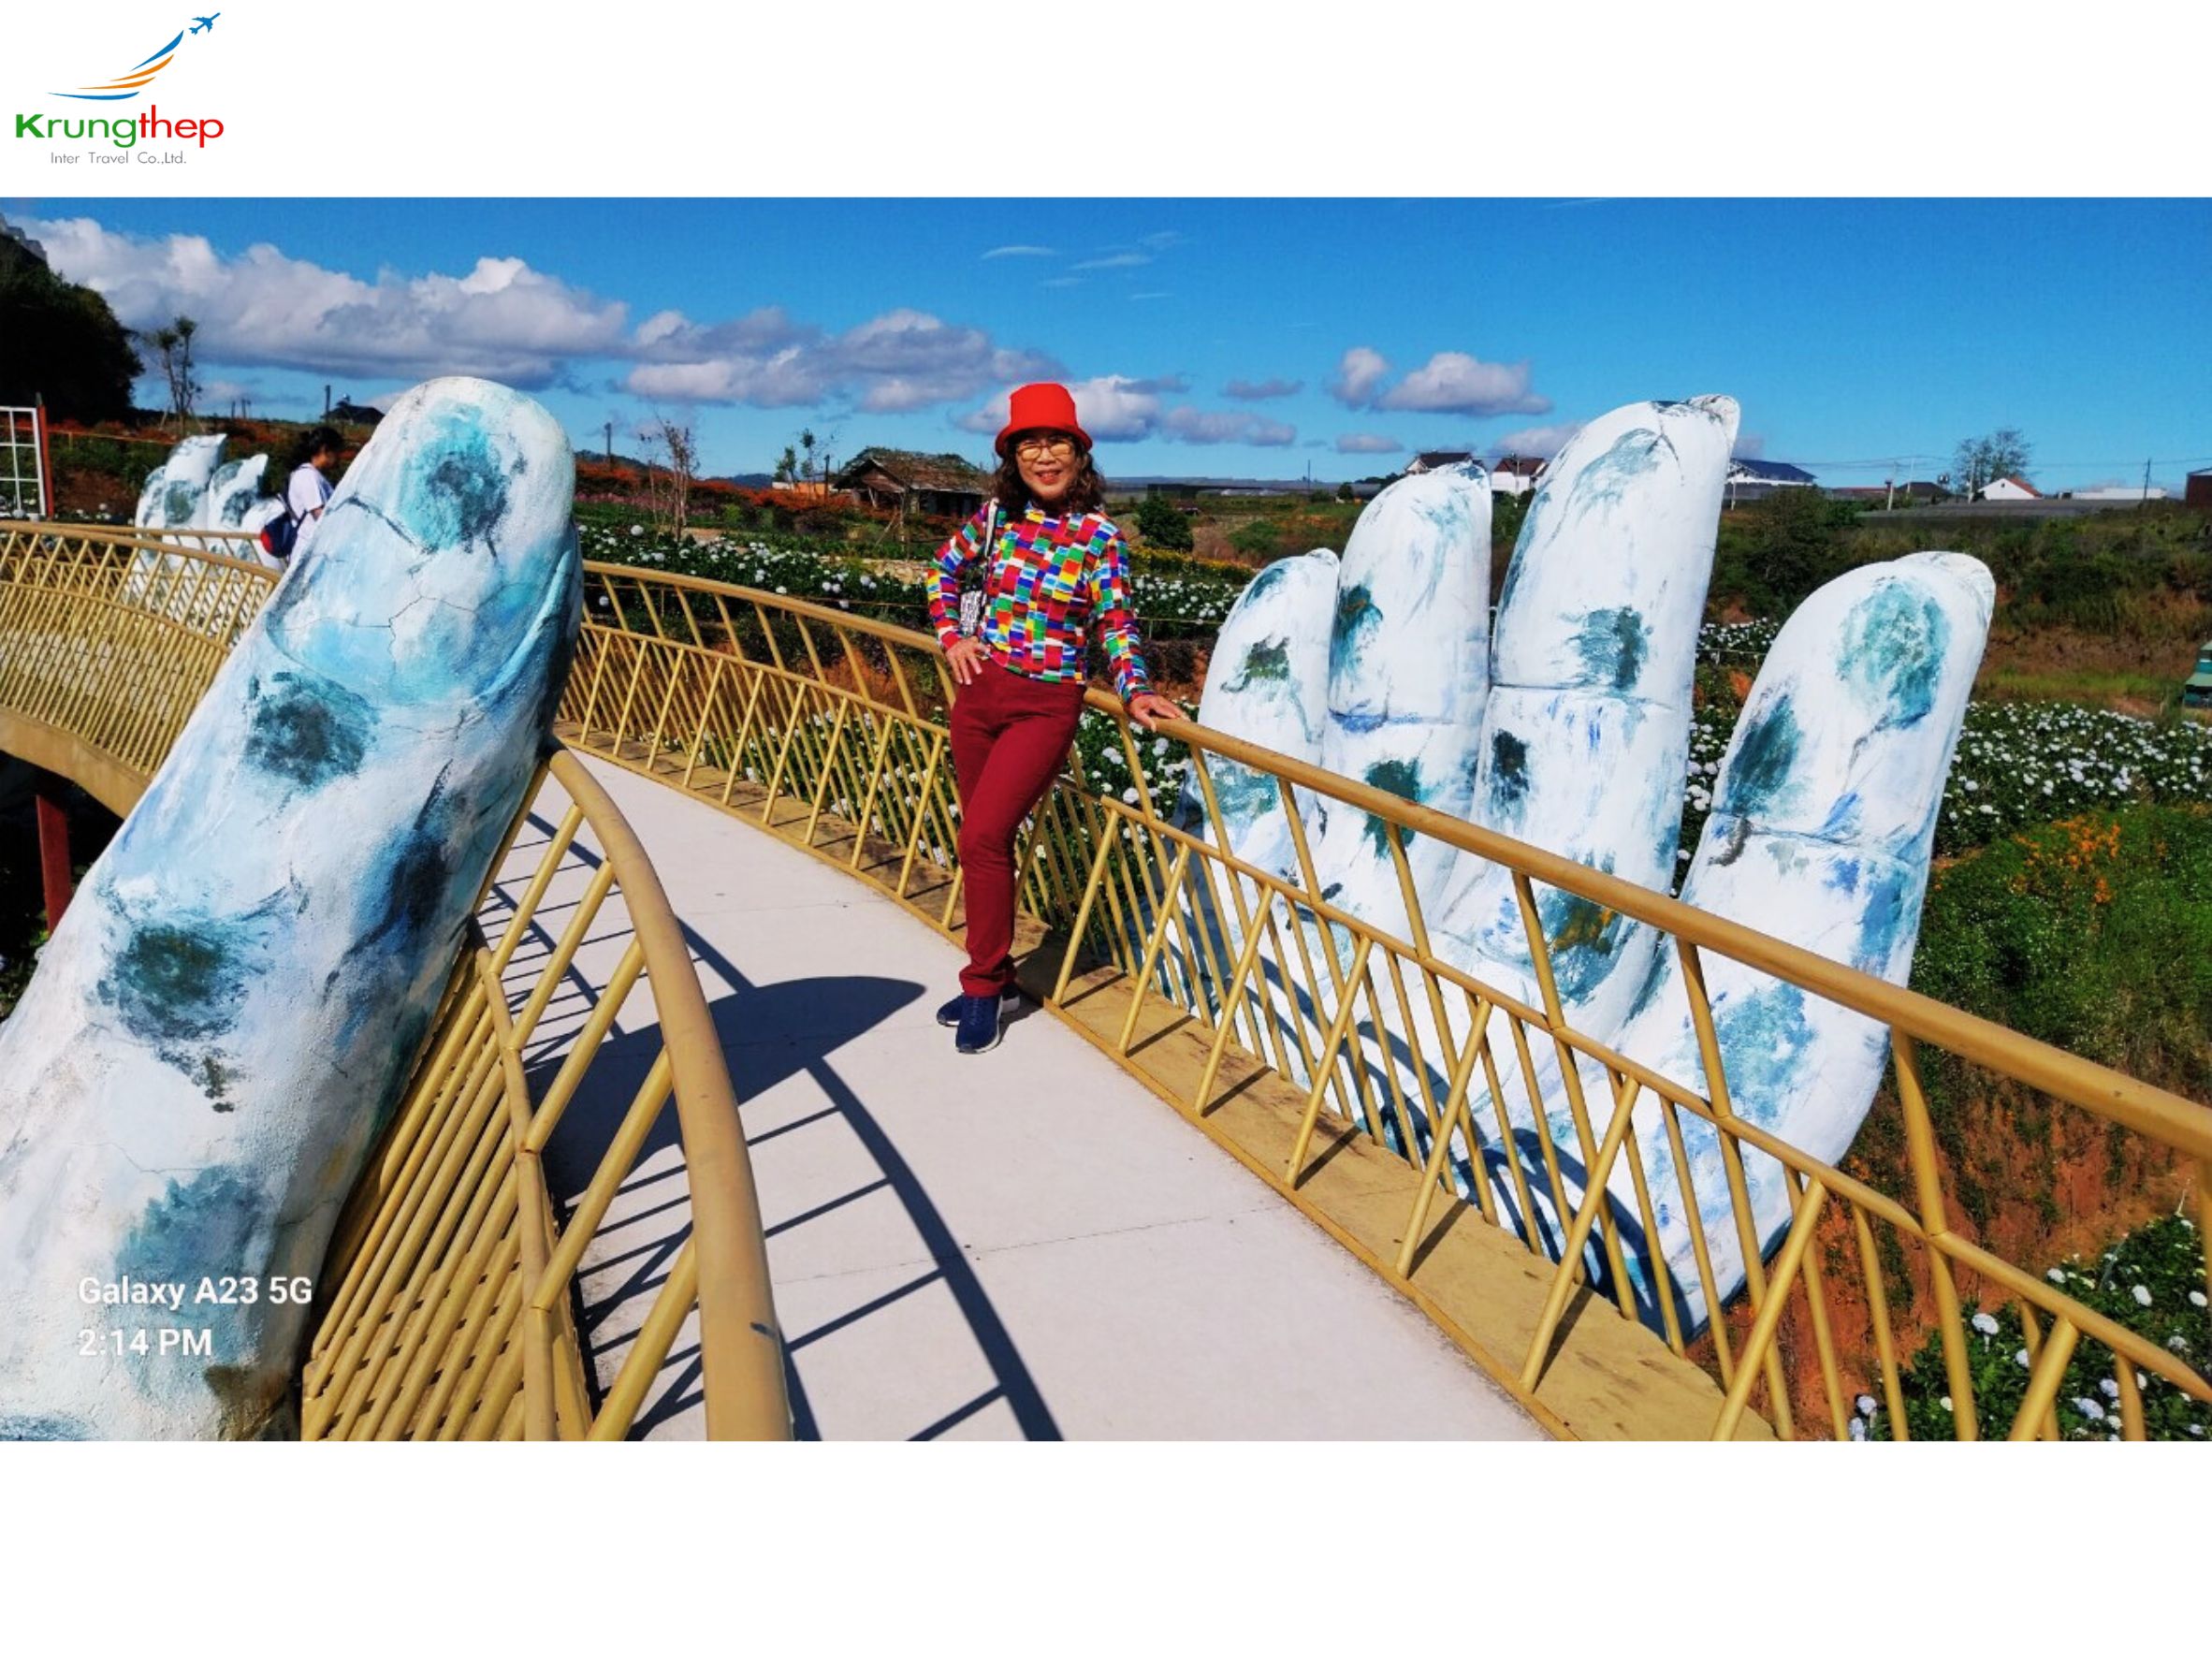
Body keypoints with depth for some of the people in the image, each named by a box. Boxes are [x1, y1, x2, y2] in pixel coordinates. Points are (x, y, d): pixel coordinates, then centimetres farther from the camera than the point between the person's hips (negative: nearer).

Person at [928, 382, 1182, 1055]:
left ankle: (984, 986, 3)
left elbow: (1116, 623, -6)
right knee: (986, 841, 12)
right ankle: (993, 979, 27)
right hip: (979, 693, 5)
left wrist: (1135, 691, -21)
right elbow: (945, 566, 18)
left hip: (1045, 704, -4)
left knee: (982, 838, -14)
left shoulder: (1099, 535, -7)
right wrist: (951, 636, 7)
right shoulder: (998, 514, 2)